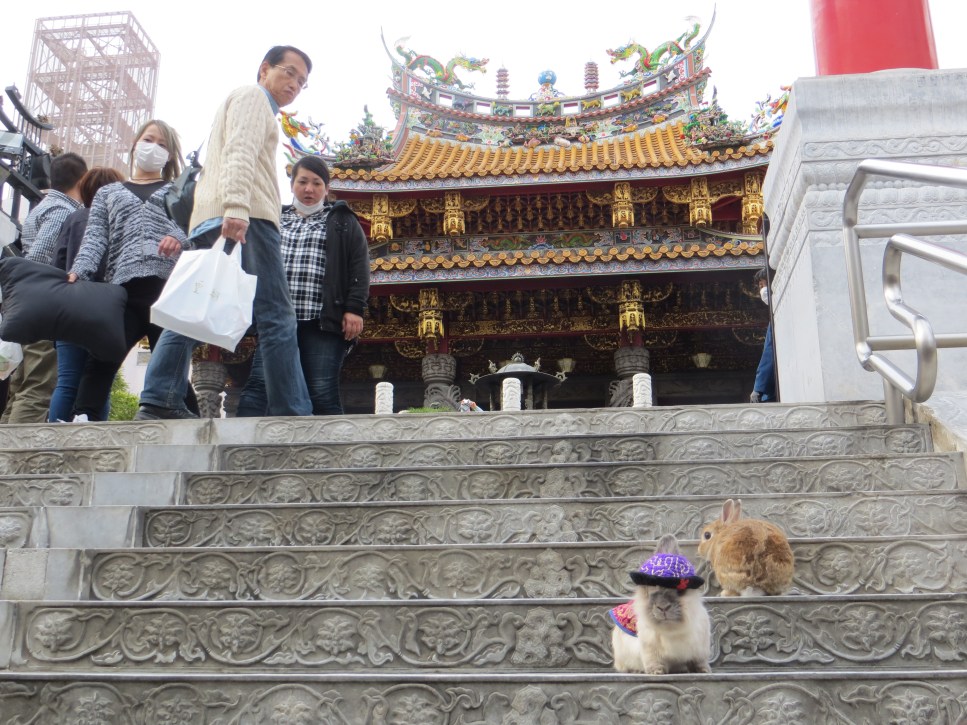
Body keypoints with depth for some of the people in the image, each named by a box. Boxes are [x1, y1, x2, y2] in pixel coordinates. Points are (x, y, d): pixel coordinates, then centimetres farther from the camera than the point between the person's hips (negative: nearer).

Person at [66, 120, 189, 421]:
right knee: (100, 361, -14)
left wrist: (180, 236, -16)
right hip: (124, 289, 1)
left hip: (169, 285, -1)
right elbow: (95, 237, 13)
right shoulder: (108, 193, 28)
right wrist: (78, 271, -7)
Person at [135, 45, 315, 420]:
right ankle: (291, 412, -17)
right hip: (246, 218, -10)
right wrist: (237, 207, -26)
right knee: (276, 316, -13)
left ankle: (158, 403, -6)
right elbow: (241, 152, -12)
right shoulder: (252, 95, 6)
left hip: (209, 221, 10)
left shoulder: (251, 102, 36)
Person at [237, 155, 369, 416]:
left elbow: (359, 265, 4)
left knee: (322, 392, -7)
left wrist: (354, 308, -7)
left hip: (323, 321, -2)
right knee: (259, 383, -11)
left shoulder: (343, 221, 13)